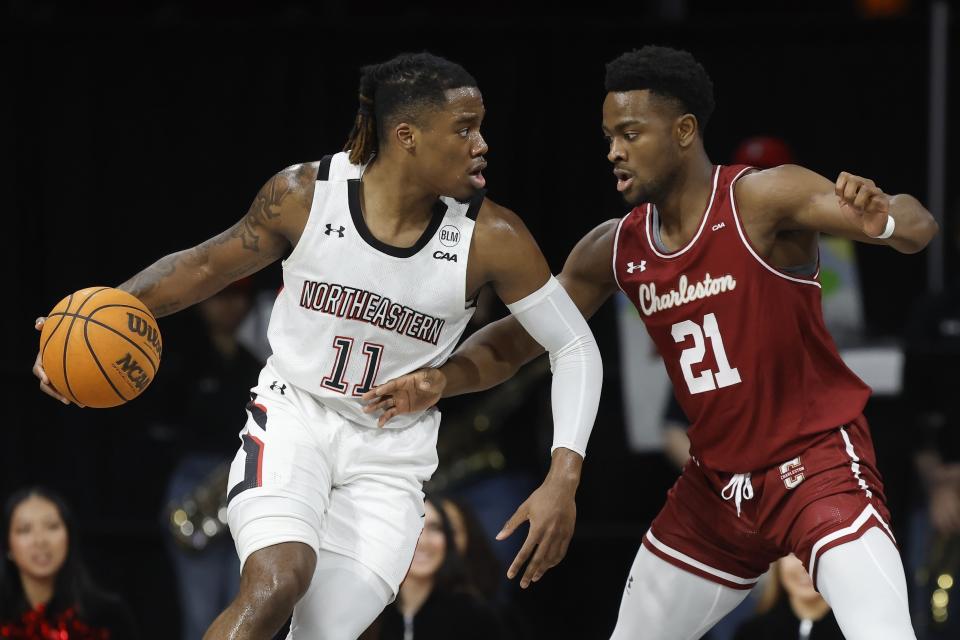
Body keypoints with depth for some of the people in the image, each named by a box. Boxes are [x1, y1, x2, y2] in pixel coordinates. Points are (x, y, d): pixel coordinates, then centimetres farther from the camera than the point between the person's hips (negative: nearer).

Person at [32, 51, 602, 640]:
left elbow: (575, 348, -5)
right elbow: (207, 266, 5)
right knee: (275, 585, -29)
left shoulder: (490, 238, -13)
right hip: (293, 419, -1)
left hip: (388, 459, 1)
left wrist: (563, 482, -17)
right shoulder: (305, 195, -11)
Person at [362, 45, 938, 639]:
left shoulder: (761, 199, -16)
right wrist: (441, 379, -11)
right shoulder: (614, 250, 1)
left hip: (818, 462, -6)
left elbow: (919, 228, -24)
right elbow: (513, 342, 9)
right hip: (717, 481, 6)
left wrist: (883, 220, -49)